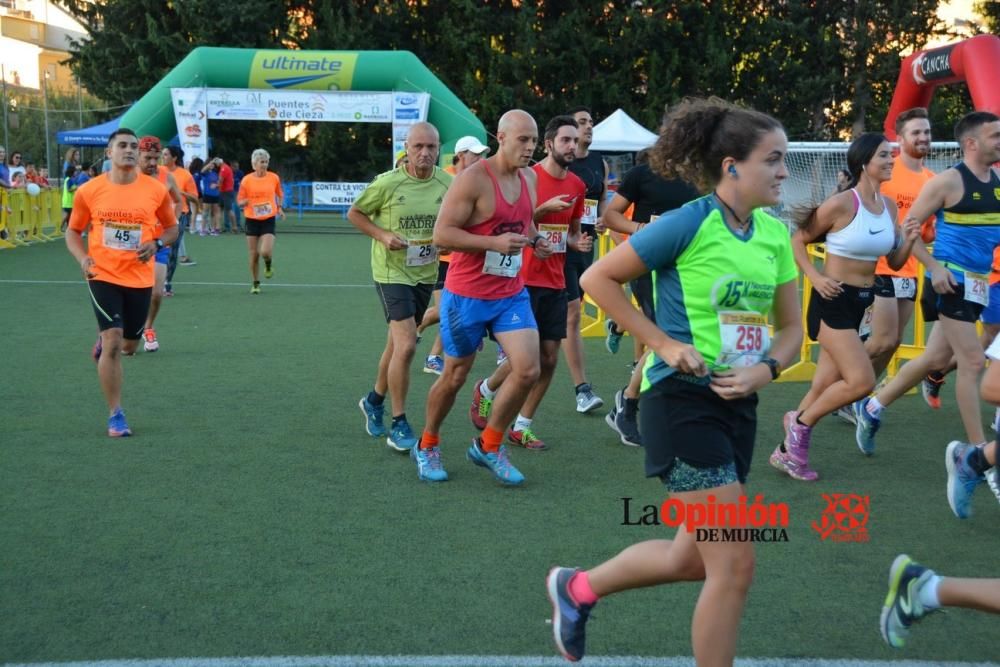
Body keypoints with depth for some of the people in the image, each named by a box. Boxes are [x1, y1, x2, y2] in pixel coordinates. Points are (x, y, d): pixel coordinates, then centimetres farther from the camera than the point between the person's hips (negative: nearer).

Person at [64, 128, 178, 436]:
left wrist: (156, 243, -11)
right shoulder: (89, 191, -5)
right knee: (113, 343, -12)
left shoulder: (156, 190, -4)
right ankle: (116, 415, 0)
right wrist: (83, 259, -11)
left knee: (129, 345, 14)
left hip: (139, 278, 2)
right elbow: (73, 231, 8)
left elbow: (172, 227, 10)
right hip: (103, 275, -2)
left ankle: (104, 342, 53)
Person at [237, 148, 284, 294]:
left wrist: (280, 207, 1)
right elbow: (239, 201, 2)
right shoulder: (246, 180, -4)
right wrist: (245, 202, -20)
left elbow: (280, 195, 17)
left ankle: (269, 265, 18)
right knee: (254, 254, 4)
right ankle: (255, 283, 21)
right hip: (252, 220, 1)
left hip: (268, 220, 0)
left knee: (265, 252, -18)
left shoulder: (274, 178, -1)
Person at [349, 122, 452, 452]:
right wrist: (382, 235, -16)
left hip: (425, 274, 5)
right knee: (406, 346, -16)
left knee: (397, 344, 18)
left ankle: (374, 400, 42)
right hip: (392, 272, -5)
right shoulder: (387, 183, -15)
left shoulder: (447, 183, -3)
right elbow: (354, 213, -1)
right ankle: (398, 424, -3)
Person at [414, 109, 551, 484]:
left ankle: (488, 447, 12)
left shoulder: (529, 178, 6)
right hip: (467, 295, -6)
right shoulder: (473, 179, -17)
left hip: (512, 293, 6)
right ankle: (427, 446, 32)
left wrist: (535, 240, 2)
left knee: (528, 370, -8)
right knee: (455, 376, 7)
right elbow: (441, 234, -20)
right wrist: (495, 242, -28)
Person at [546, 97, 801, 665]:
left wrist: (764, 371, -10)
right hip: (684, 399, -8)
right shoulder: (690, 223, -15)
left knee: (693, 559, 17)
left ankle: (578, 587, 39)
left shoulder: (775, 233, 5)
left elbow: (792, 329, 11)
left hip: (738, 404, 8)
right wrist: (664, 344, -13)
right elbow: (598, 279, -10)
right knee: (736, 564, -8)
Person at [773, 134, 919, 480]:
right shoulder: (842, 203, -15)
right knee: (861, 381, -16)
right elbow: (798, 241, -7)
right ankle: (800, 422, 6)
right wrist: (816, 278, -17)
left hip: (862, 301, 7)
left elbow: (894, 263, 12)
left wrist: (909, 240, -7)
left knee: (825, 387, 10)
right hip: (834, 300, -7)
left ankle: (787, 450, 22)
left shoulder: (889, 206, 6)